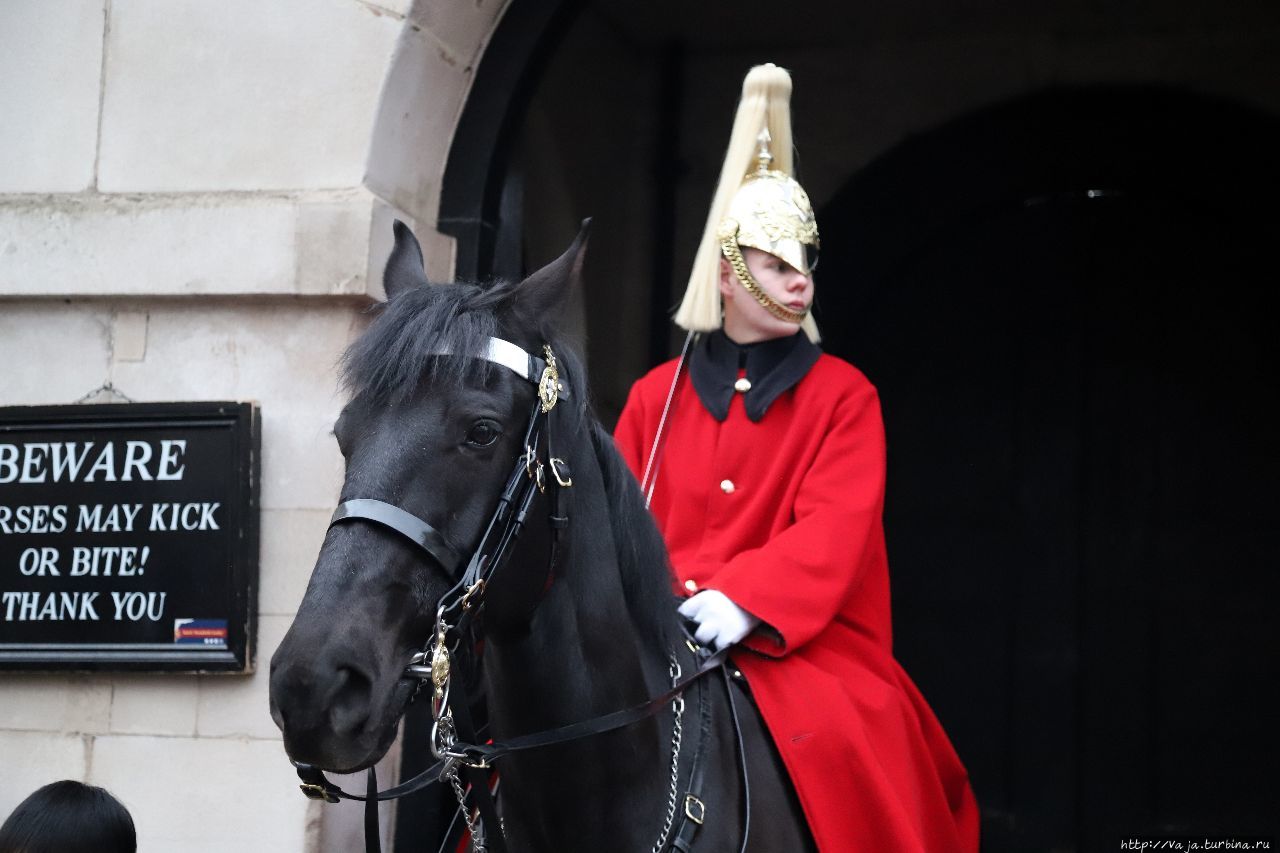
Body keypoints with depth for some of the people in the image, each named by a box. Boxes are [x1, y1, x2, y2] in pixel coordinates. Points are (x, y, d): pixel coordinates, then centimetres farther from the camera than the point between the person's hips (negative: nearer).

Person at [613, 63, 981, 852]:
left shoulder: (843, 396, 5)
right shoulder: (656, 398, 13)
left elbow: (832, 532, -9)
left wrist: (743, 600, -25)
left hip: (796, 640, -2)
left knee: (839, 743, -31)